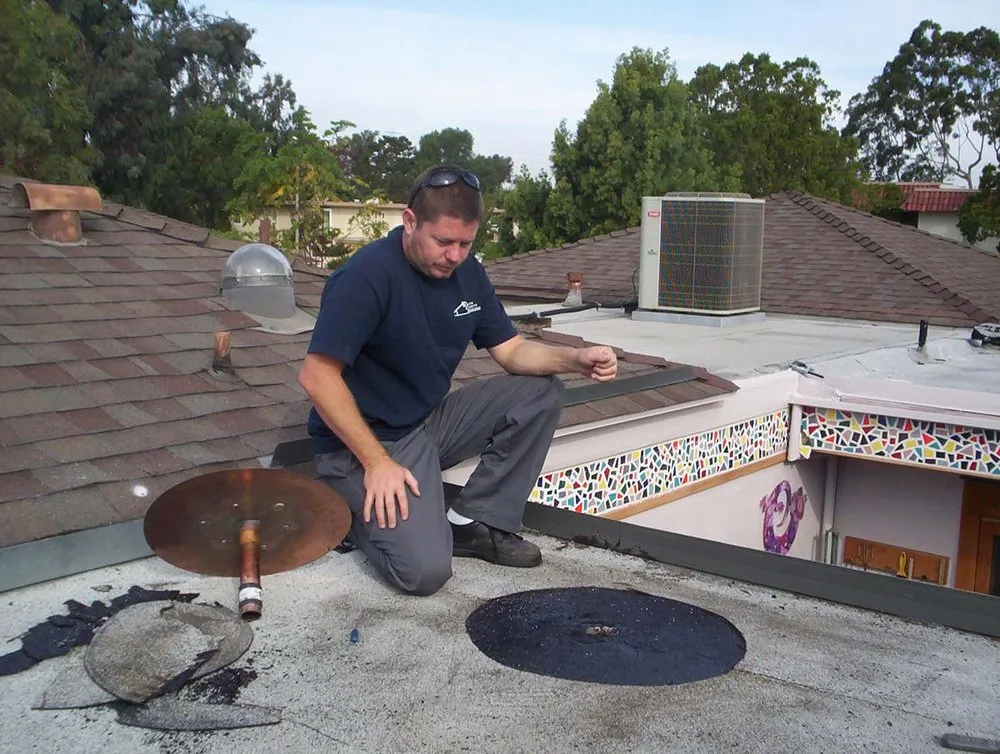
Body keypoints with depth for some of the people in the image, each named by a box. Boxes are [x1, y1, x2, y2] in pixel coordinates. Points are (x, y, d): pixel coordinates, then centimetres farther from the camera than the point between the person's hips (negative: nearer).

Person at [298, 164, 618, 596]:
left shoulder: (467, 272, 2)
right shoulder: (367, 275, -22)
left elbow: (511, 351, 4)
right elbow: (317, 376, -24)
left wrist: (577, 360, -15)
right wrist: (376, 462, -25)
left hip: (431, 422, 8)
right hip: (362, 443, -8)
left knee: (542, 392, -4)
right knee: (425, 570, -24)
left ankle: (474, 522, -1)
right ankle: (354, 508, 6)